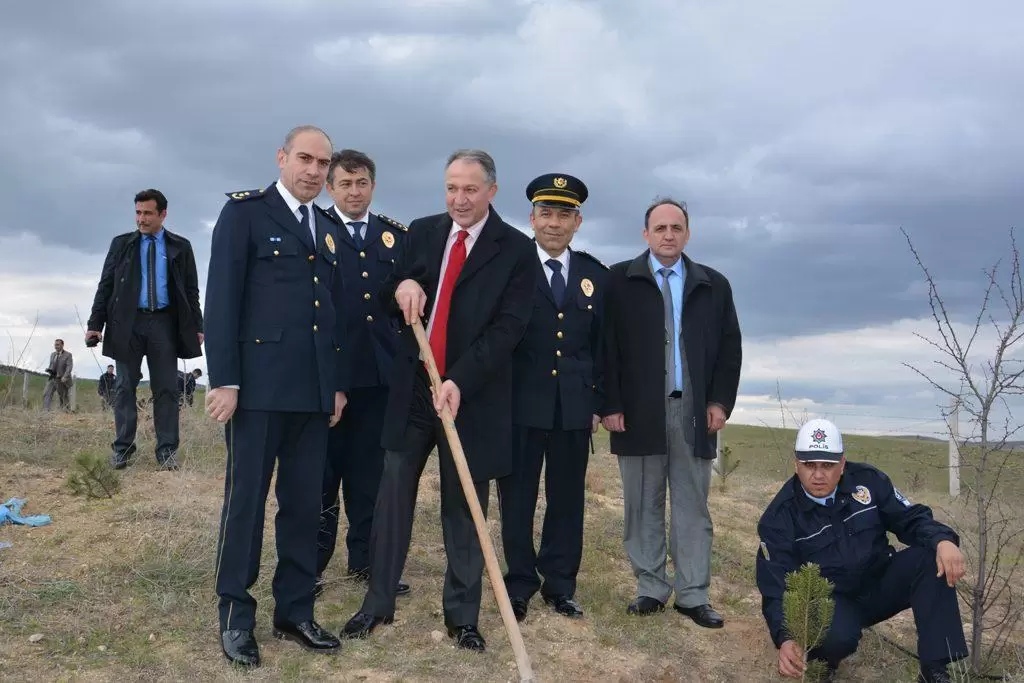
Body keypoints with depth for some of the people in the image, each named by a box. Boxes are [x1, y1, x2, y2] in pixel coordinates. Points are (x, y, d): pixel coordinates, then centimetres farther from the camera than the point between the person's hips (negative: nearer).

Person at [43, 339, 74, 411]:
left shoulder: (68, 355, -6)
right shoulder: (52, 355, 14)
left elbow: (69, 367, -15)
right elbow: (50, 365, 21)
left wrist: (65, 376, -29)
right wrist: (49, 370, -4)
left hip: (62, 380, -5)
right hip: (52, 379, 5)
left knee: (63, 397, 3)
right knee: (46, 394, -12)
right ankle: (46, 410, -18)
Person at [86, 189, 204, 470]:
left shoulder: (180, 247, 8)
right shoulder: (121, 244, 9)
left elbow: (191, 289, 7)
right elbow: (106, 285, 6)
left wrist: (197, 326, -1)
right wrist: (95, 323, -3)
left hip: (164, 323, -1)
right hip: (129, 323, 1)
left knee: (166, 388, -1)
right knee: (125, 386, 2)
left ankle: (167, 449, 2)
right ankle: (123, 448, 6)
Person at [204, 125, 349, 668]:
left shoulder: (329, 229, 18)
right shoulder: (244, 211, 0)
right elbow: (222, 297, -7)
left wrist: (339, 383, 13)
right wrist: (223, 379, -14)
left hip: (314, 389, 6)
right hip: (259, 383, -6)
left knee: (305, 502, 8)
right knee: (246, 499, 2)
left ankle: (294, 611, 18)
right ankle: (235, 616, 13)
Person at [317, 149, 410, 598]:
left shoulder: (396, 234, 12)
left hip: (380, 371, 3)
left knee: (370, 472, 11)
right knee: (323, 470, 6)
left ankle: (365, 558, 22)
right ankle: (312, 562, 17)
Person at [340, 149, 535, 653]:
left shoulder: (517, 250, -5)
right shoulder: (421, 232, 7)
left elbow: (507, 327, -12)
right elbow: (388, 300, 13)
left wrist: (460, 381, -22)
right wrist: (401, 286, -12)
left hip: (473, 393, -3)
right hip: (413, 386, 3)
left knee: (463, 507, 6)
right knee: (392, 495, 5)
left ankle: (462, 615, 18)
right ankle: (378, 602, 18)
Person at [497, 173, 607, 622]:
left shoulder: (596, 275, 10)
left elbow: (603, 345, 12)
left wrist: (599, 402, 7)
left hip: (575, 407, 3)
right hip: (521, 402, -3)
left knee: (567, 498, 9)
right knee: (517, 497, 6)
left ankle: (560, 585, 21)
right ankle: (519, 586, 18)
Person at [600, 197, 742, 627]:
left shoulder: (714, 285, 12)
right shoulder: (620, 281, 4)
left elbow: (730, 347, 10)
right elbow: (607, 346, -2)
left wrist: (720, 401, -1)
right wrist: (611, 405, -8)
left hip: (693, 411, 2)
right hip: (638, 411, -1)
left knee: (692, 506, 5)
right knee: (643, 505, 6)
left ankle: (693, 595, 11)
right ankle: (651, 588, 16)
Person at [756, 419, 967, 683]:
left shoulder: (867, 480, -8)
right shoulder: (779, 517, -16)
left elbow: (911, 519, -3)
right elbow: (776, 589, -19)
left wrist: (943, 540, -27)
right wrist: (785, 639, -37)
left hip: (881, 584, 4)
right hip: (831, 599, -3)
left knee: (933, 557, -23)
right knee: (835, 638, -38)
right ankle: (823, 661, 3)